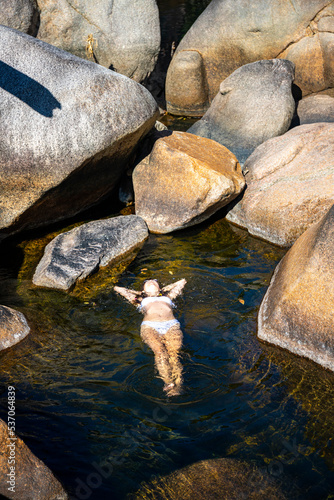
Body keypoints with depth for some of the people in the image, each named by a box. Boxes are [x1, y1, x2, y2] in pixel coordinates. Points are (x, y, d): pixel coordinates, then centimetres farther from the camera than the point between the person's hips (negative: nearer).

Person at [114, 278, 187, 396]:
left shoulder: (167, 297, 40)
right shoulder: (141, 300, 37)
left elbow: (182, 282, 52)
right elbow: (117, 288, 43)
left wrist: (163, 290, 50)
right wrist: (138, 294, 46)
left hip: (172, 325, 1)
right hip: (149, 326, -1)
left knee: (173, 352, -30)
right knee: (159, 350, -33)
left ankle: (177, 386, -46)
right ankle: (168, 383, -48)